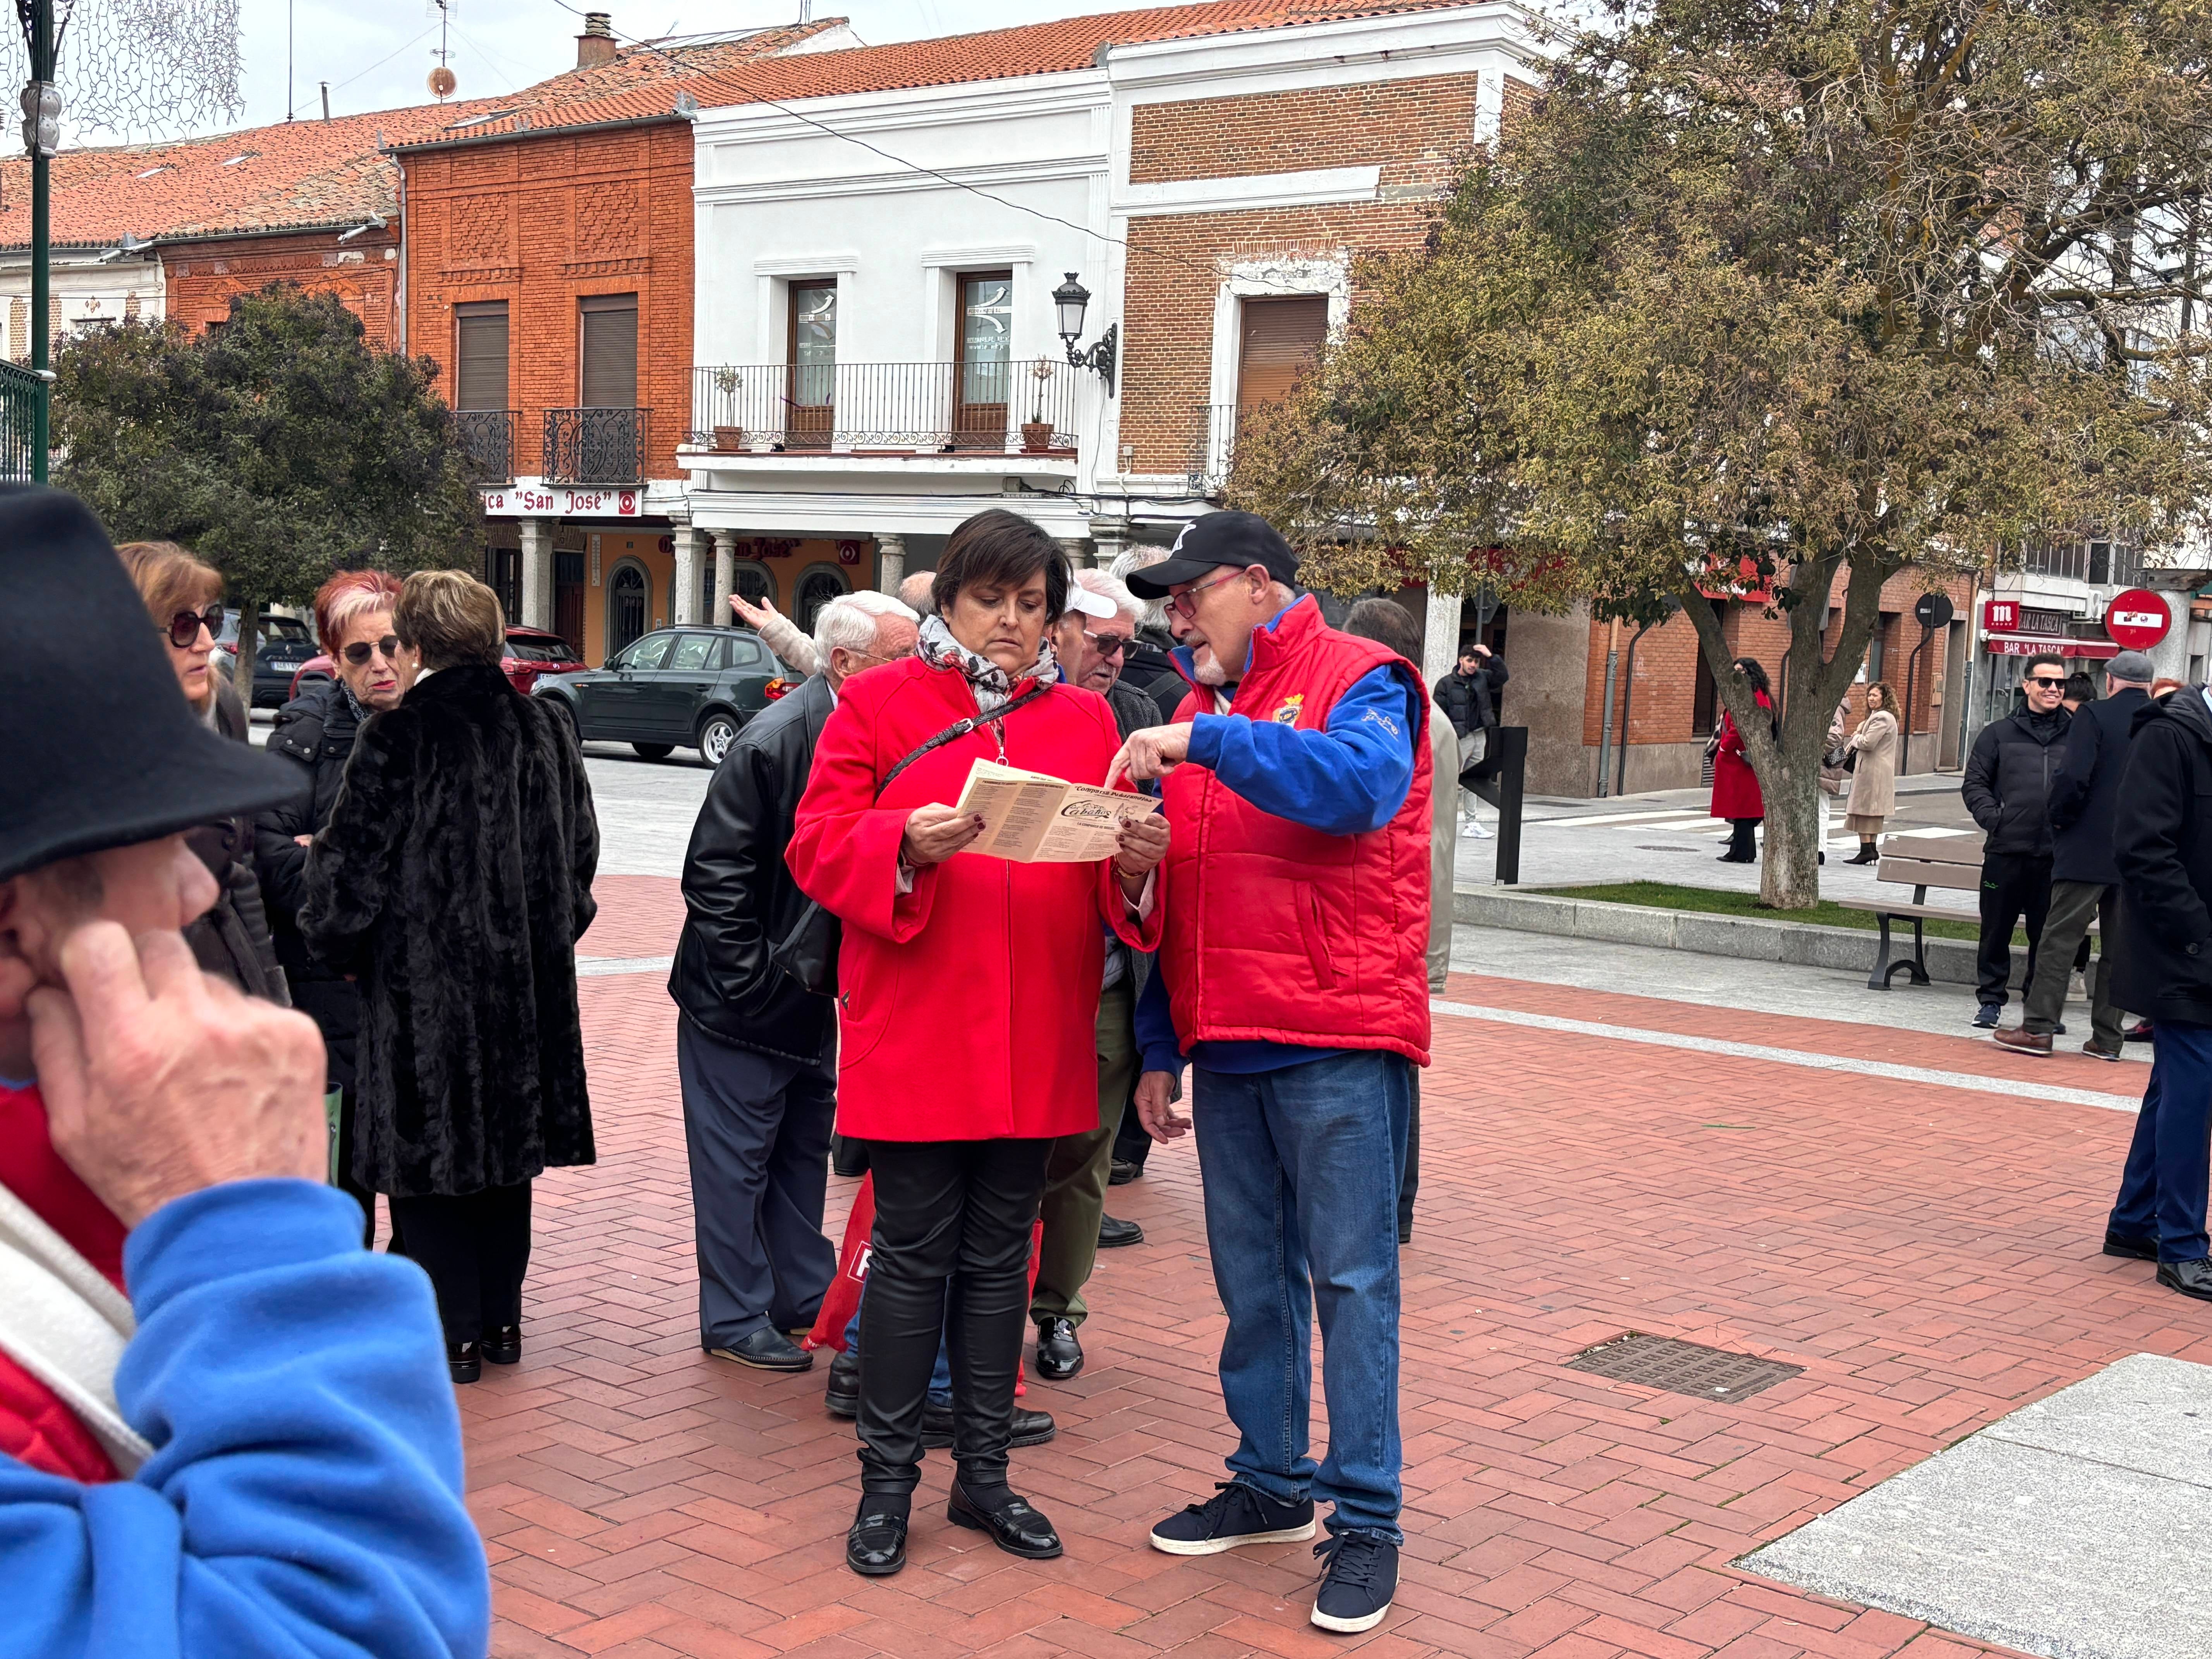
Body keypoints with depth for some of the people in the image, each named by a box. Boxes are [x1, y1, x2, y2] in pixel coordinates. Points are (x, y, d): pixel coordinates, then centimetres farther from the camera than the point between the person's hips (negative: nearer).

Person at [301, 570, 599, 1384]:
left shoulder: (396, 741, -15)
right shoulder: (544, 730, 3)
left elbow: (350, 867, -11)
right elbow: (581, 855, 12)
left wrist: (335, 941, 8)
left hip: (423, 988, -6)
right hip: (526, 983, 6)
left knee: (427, 1161, 5)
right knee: (506, 1145, 16)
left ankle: (456, 1335, 10)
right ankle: (501, 1321, 25)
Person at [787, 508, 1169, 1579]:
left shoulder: (1085, 718, 12)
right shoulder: (880, 704, 3)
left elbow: (1111, 882, 9)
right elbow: (816, 845, -3)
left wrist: (1136, 866, -14)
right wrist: (905, 846, -21)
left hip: (1036, 1040, 3)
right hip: (913, 1035, -3)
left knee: (1000, 1257, 11)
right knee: (914, 1253, 1)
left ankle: (983, 1473, 23)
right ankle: (887, 1481, 15)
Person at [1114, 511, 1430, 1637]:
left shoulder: (1360, 680, -4)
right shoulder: (1198, 714, 16)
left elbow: (1360, 782, -28)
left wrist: (1210, 740, -28)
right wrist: (1158, 1049, 14)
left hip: (1339, 1044, -7)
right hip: (1225, 1046, 7)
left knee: (1351, 1277, -1)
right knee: (1252, 1279, 13)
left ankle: (1367, 1518, 8)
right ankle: (1272, 1484, 27)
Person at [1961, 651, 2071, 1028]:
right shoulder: (1999, 734, 8)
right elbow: (1974, 784, 8)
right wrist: (1993, 819, -6)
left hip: (2058, 855, 0)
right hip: (2006, 852, 0)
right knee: (1996, 930, 6)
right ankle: (1990, 1000, 17)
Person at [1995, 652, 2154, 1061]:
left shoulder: (2094, 715, -8)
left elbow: (2073, 779, -17)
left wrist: (2059, 819, -1)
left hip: (2088, 850, -5)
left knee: (2060, 937, 0)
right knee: (2120, 946, 9)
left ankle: (2038, 1027, -1)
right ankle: (2107, 1038, 12)